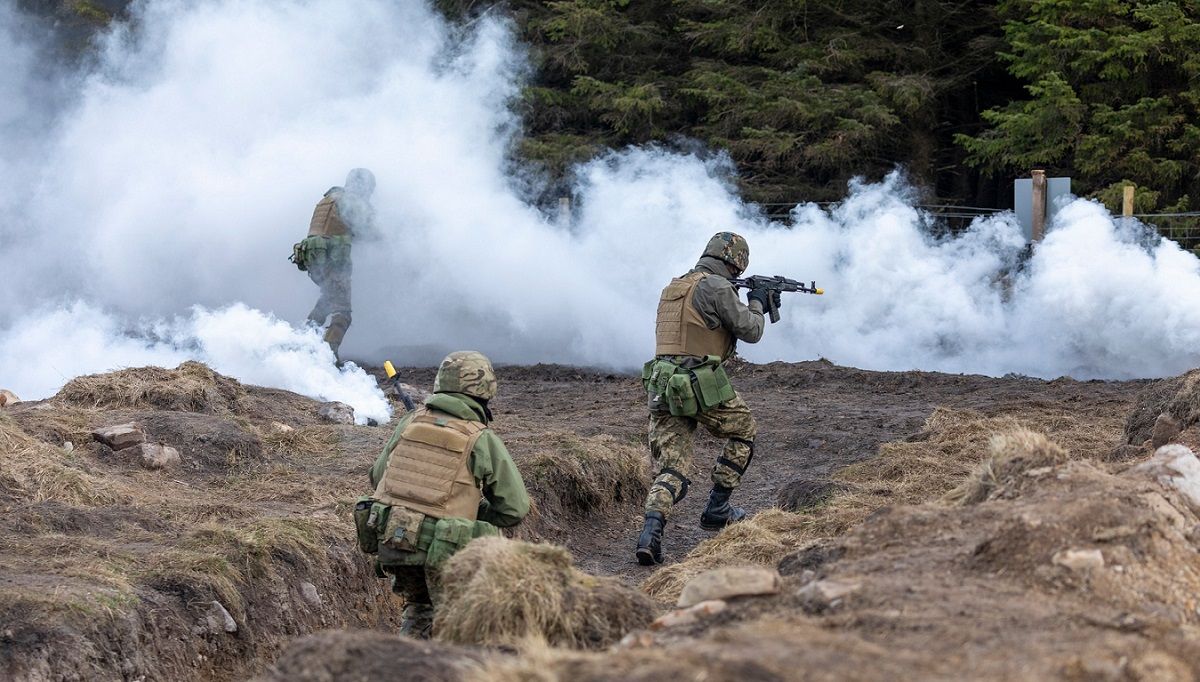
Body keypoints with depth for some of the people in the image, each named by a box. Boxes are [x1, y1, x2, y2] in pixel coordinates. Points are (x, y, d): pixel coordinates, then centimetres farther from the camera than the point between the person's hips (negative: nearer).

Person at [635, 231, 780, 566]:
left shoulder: (673, 287, 19)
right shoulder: (716, 287, -7)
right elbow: (750, 331, -1)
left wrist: (757, 303, 35)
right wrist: (757, 304, 19)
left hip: (662, 387, 7)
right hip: (702, 387, -7)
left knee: (672, 469, 3)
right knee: (744, 431, 21)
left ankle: (651, 530, -22)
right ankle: (717, 510, 21)